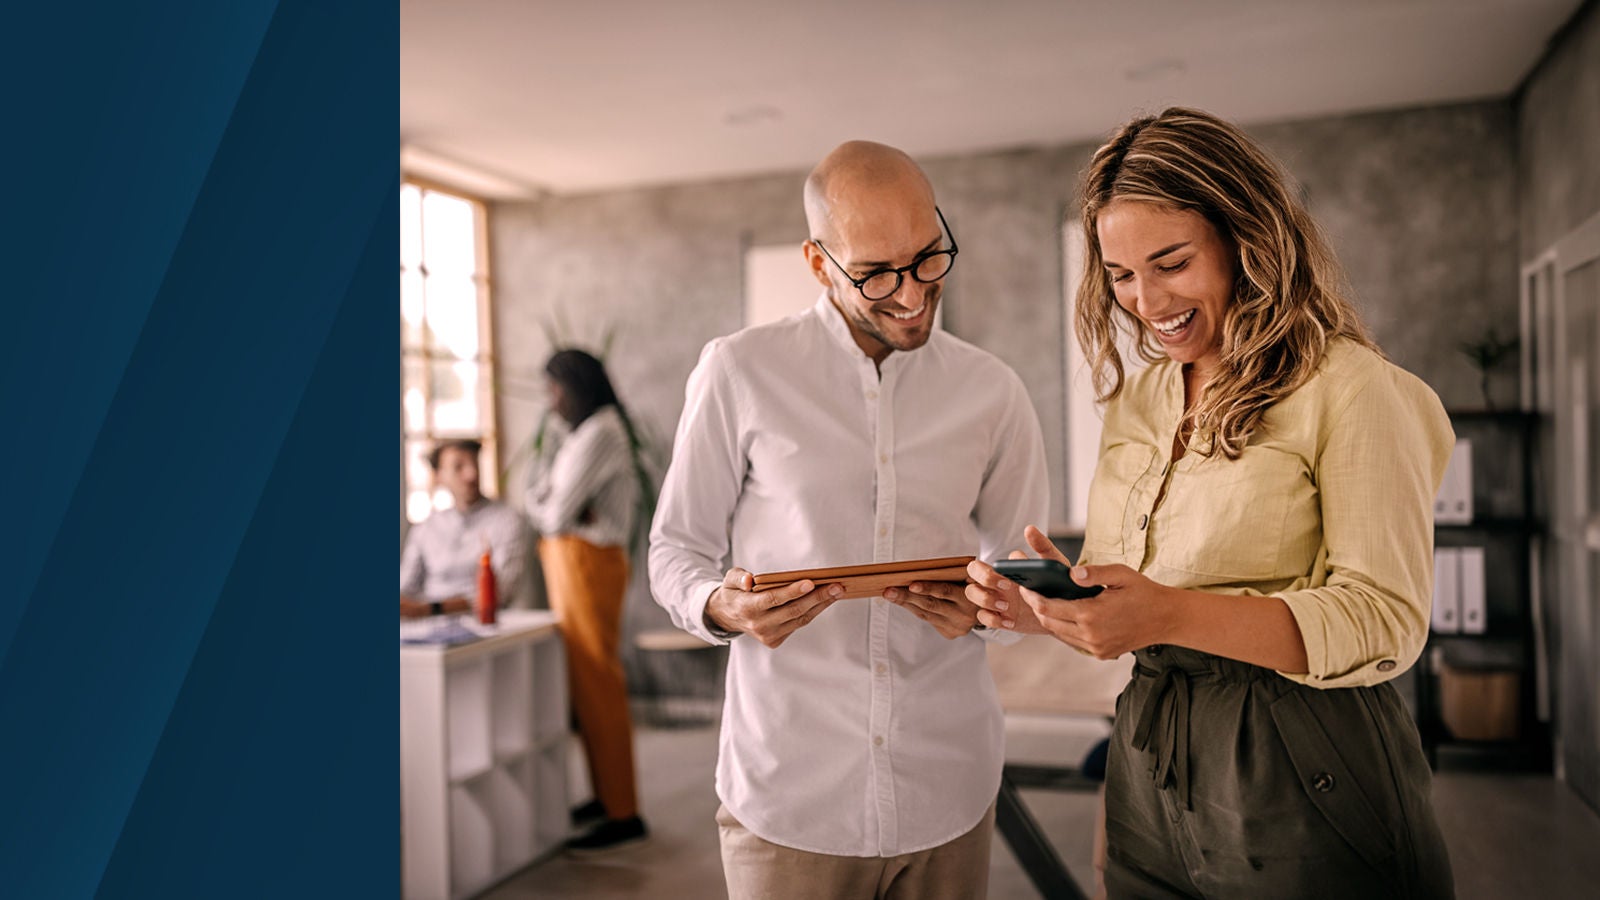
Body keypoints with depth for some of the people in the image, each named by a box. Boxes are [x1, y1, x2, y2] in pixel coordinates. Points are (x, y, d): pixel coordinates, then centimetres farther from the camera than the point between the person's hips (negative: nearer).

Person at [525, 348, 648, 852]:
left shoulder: (600, 433, -13)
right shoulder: (584, 433, 19)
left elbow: (557, 513, -18)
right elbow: (536, 499, 13)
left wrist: (550, 510, 3)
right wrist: (566, 510, -7)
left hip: (588, 562, -10)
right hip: (569, 563, 10)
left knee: (597, 684, -6)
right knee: (584, 682, 13)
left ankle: (623, 815, 1)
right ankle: (605, 795, 23)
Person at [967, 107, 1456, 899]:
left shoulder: (1349, 388, -10)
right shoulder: (1135, 402, 9)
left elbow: (1385, 622, -17)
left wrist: (1172, 614, -29)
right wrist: (1049, 605, -10)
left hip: (1301, 785, -5)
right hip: (1148, 773, 6)